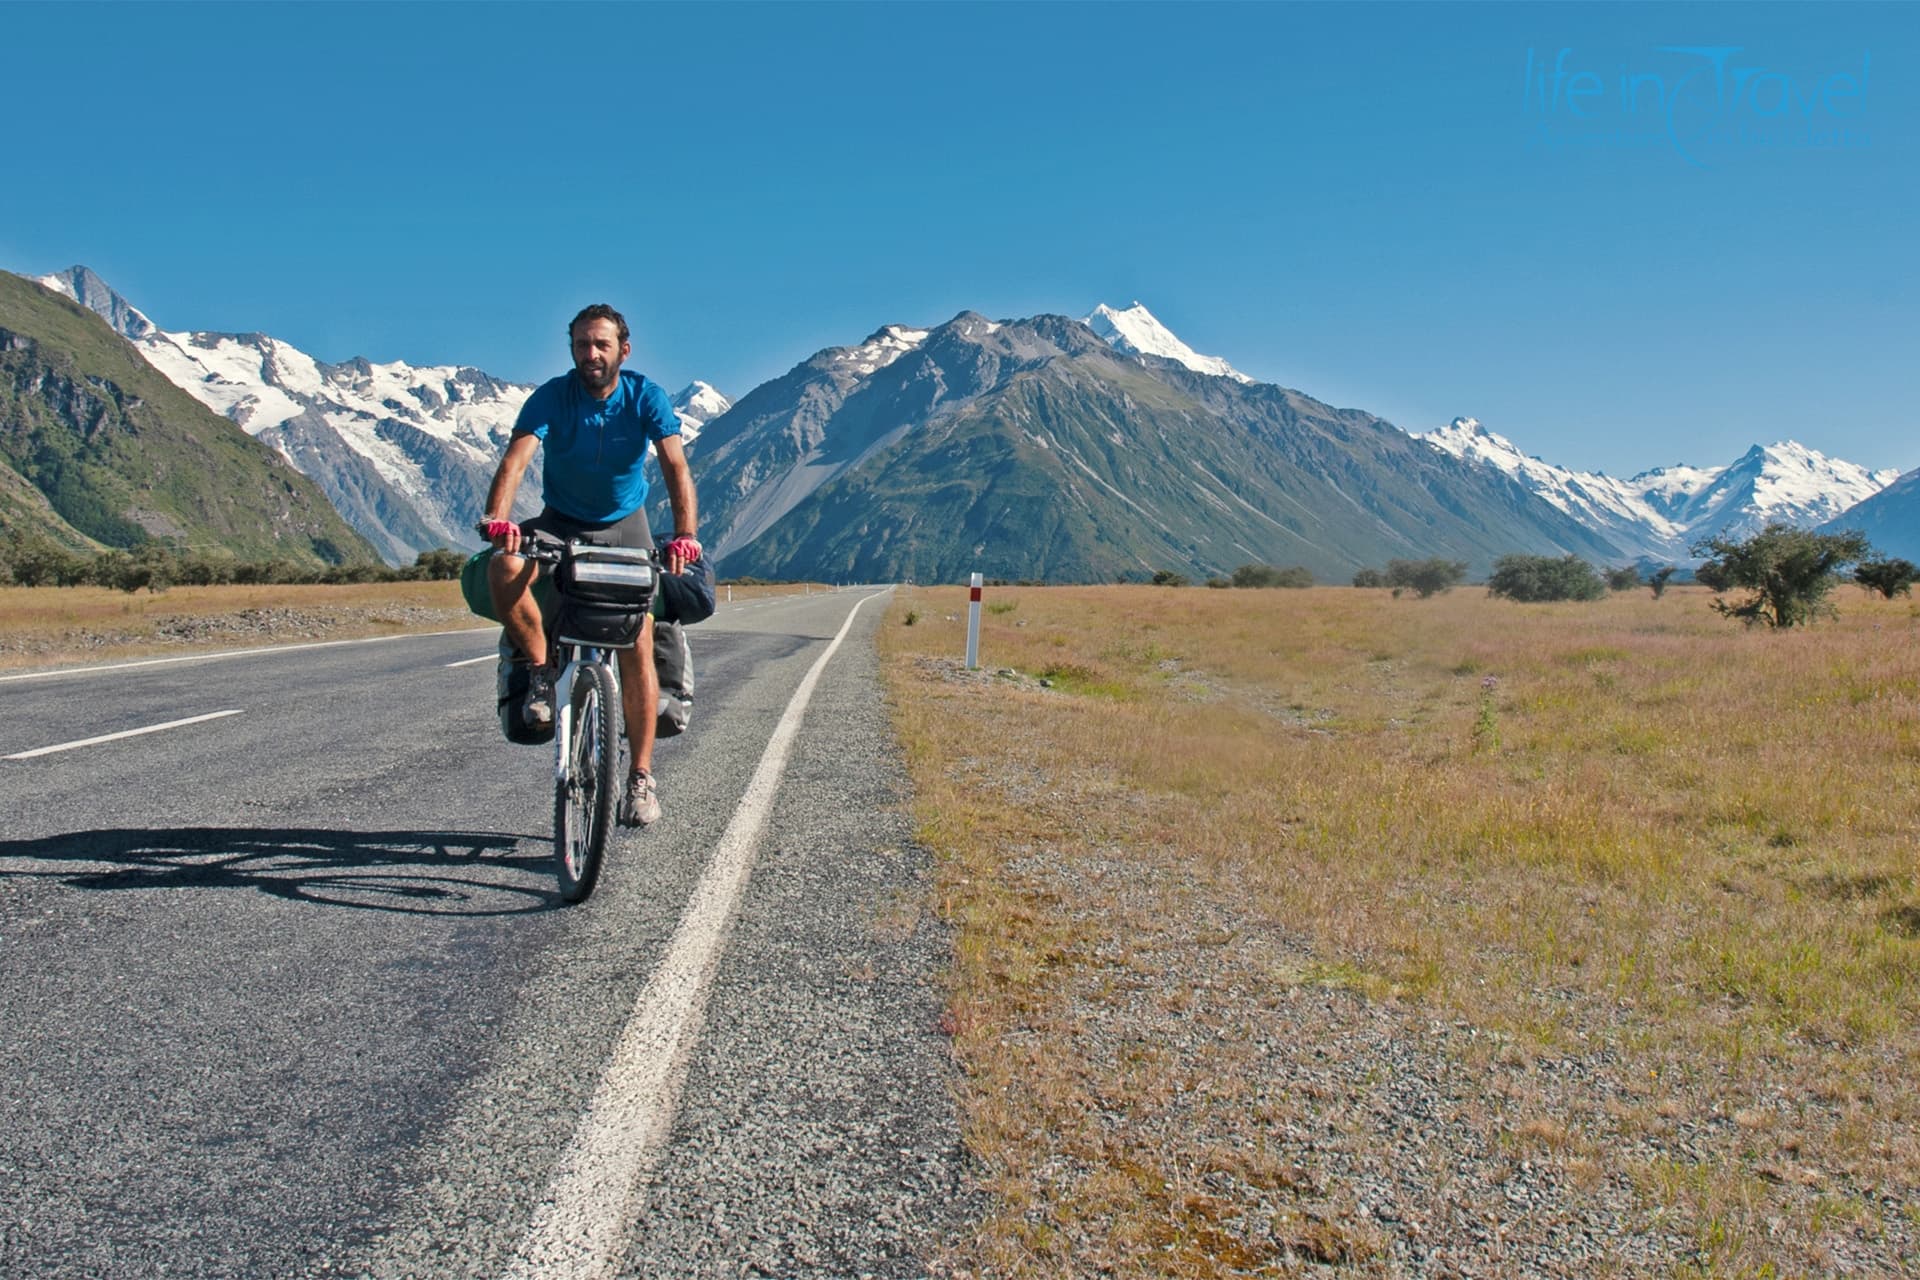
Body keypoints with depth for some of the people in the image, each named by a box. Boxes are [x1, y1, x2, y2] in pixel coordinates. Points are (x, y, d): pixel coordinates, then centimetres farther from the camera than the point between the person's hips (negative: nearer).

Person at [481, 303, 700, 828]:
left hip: (624, 526, 0)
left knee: (637, 647, -10)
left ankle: (641, 778, 0)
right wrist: (498, 518, -50)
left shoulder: (646, 397, -15)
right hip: (561, 523, 0)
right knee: (504, 570, -32)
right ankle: (542, 670, -8)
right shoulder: (552, 396, -16)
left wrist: (685, 533, -44)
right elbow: (516, 457, -30)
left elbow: (675, 466, -26)